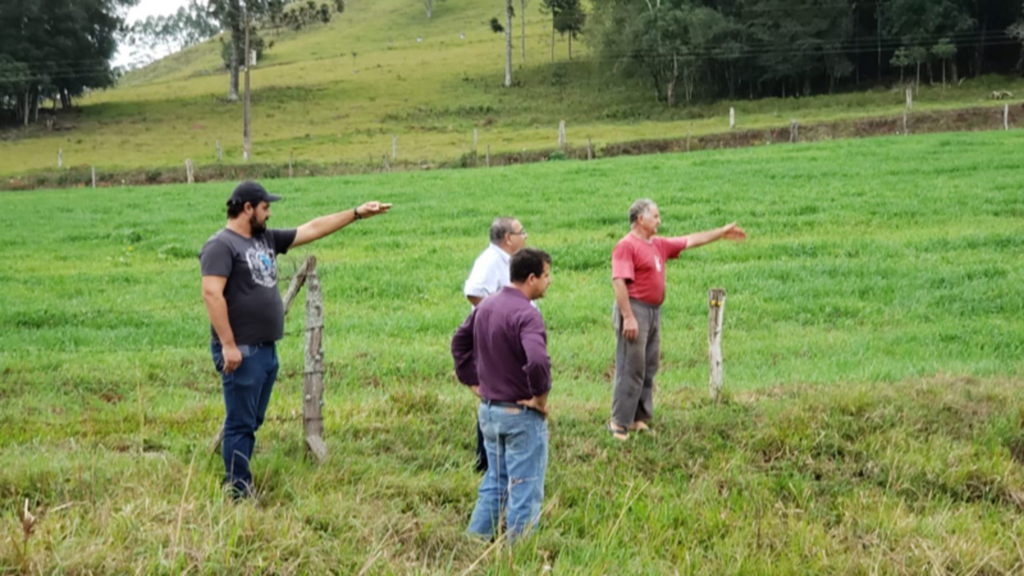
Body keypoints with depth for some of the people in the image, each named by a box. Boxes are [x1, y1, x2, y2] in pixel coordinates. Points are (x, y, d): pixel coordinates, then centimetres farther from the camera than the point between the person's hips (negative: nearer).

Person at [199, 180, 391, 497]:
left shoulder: (266, 239, 15)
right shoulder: (221, 245, -10)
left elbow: (312, 229, 21)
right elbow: (212, 294, -19)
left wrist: (356, 214, 19)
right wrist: (228, 345, -23)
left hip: (266, 350, 9)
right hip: (241, 352, -9)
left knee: (252, 423, 14)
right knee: (240, 424, -5)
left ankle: (236, 483, 22)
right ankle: (240, 493, 0)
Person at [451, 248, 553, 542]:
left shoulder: (485, 306, 5)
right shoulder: (526, 314, -22)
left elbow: (459, 341, 17)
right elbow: (537, 361, -37)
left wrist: (473, 381, 17)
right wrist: (540, 397, -21)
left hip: (488, 409, 8)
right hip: (521, 413, -8)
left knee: (495, 482, 21)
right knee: (525, 489, 3)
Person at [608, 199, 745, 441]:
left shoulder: (659, 245, 16)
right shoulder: (626, 246, -11)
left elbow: (690, 240, 26)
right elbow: (619, 282, -19)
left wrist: (722, 232, 27)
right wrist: (628, 317, -24)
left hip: (654, 311, 9)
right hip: (635, 310, -9)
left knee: (648, 369, 11)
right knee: (630, 369, -7)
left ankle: (640, 419, 18)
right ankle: (619, 423, -2)